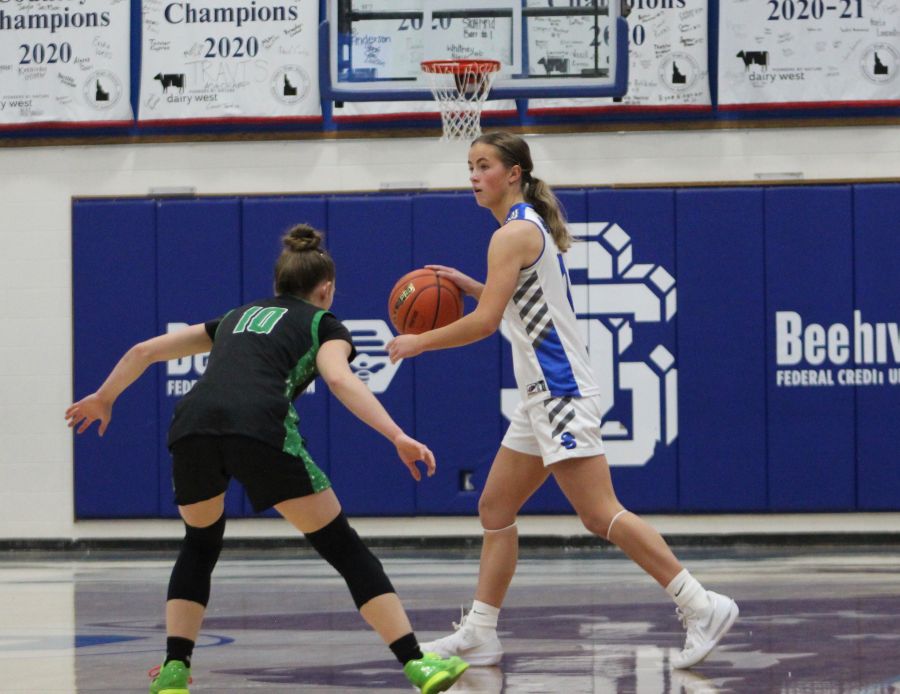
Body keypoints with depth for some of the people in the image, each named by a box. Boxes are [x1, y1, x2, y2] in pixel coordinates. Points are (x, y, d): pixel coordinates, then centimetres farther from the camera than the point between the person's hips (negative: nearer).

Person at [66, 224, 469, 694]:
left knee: (200, 544, 30)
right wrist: (398, 437, -8)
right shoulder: (323, 324, 24)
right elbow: (340, 379, 1)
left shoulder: (238, 317, 37)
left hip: (191, 425, 4)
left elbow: (145, 350, 39)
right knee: (345, 549, 5)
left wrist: (103, 398, 55)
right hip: (259, 427, -4)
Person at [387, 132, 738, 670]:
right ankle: (479, 635, 15)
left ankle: (701, 607, -16)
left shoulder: (515, 233, -13)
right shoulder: (532, 227, 16)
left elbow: (485, 322, -19)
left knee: (600, 514, -15)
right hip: (544, 396, 10)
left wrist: (417, 342, -8)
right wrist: (471, 286, 20)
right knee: (495, 508, 12)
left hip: (562, 392, -10)